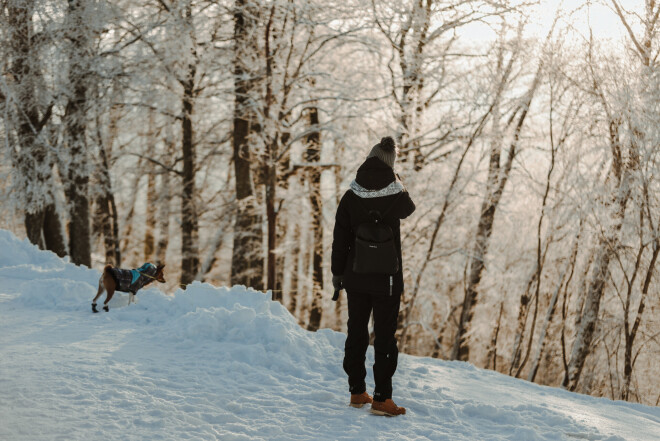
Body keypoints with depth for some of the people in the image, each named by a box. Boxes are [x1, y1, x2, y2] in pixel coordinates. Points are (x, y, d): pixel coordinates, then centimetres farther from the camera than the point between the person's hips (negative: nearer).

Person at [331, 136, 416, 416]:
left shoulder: (351, 196, -5)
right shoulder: (395, 196, -12)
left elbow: (340, 238, -1)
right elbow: (409, 209, 13)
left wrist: (338, 272, 9)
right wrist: (398, 183, 18)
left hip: (355, 277, 3)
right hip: (386, 279, -3)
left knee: (356, 332, 14)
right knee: (385, 336, 0)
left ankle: (357, 392, 22)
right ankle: (381, 398, -2)